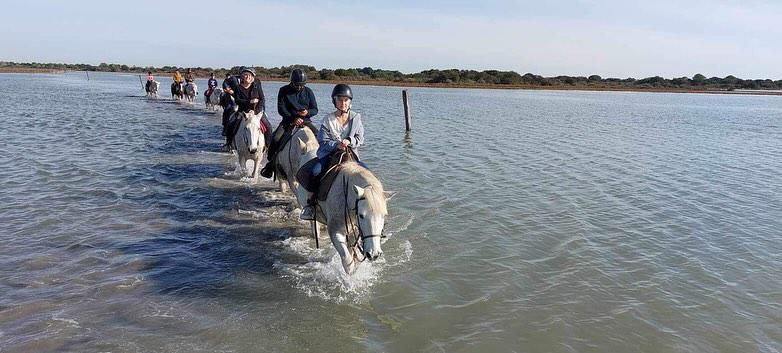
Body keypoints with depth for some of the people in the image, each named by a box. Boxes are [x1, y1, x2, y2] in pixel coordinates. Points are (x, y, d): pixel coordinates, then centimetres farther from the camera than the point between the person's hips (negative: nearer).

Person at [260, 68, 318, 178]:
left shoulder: (308, 92, 6)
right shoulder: (284, 91, 2)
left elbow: (315, 109, 6)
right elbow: (281, 109, -5)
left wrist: (307, 112, -18)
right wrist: (293, 119, -17)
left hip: (305, 120, 1)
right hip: (289, 120, -1)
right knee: (275, 139, -21)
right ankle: (271, 163, -5)